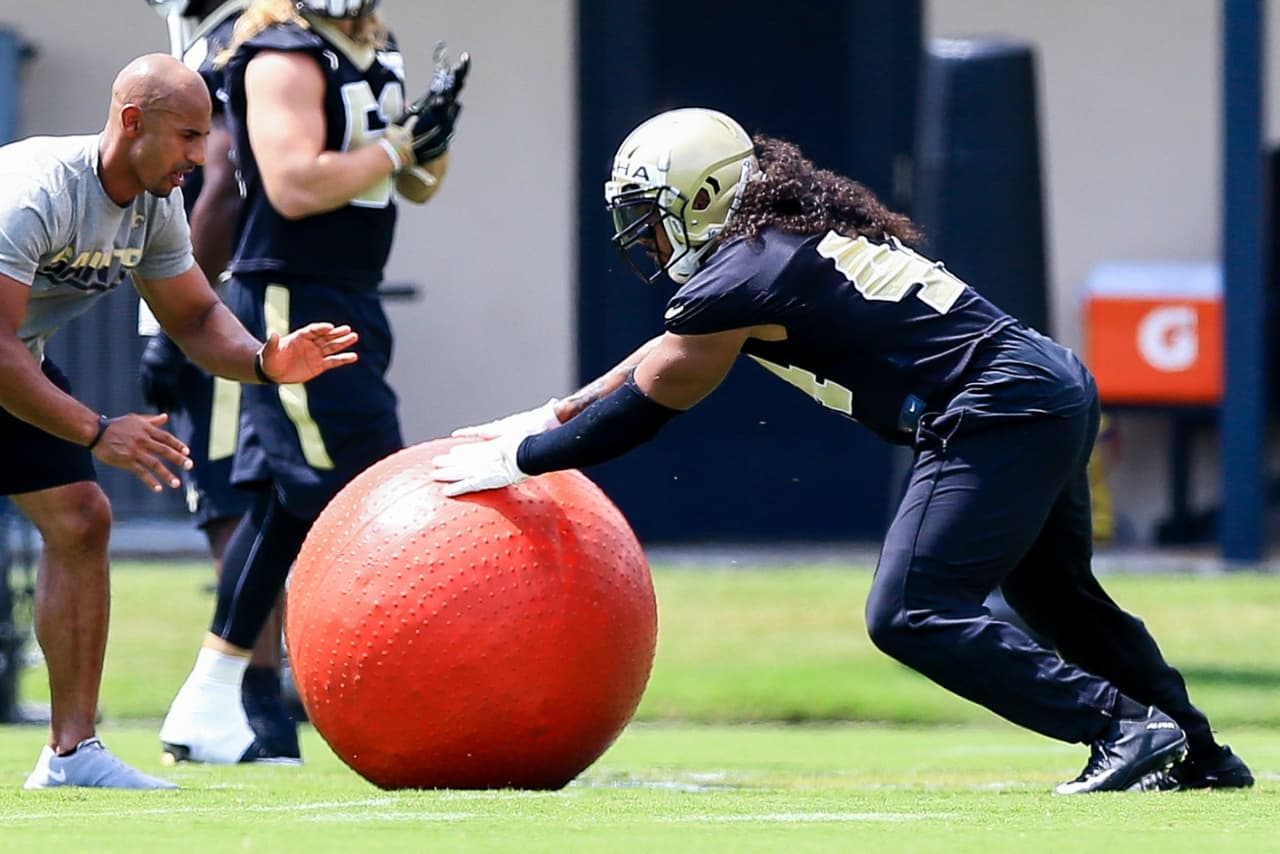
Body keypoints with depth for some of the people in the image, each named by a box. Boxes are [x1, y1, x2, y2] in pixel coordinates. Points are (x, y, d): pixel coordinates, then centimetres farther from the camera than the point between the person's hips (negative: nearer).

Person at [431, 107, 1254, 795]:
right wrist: (549, 416, 32)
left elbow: (641, 409, 0)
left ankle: (1126, 728, -14)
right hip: (1059, 389, 10)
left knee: (912, 617, -10)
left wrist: (515, 460, 10)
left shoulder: (740, 281, -10)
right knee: (1061, 602, 24)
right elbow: (671, 352, 29)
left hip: (995, 415, -10)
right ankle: (1202, 754, 32)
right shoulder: (793, 235, 18)